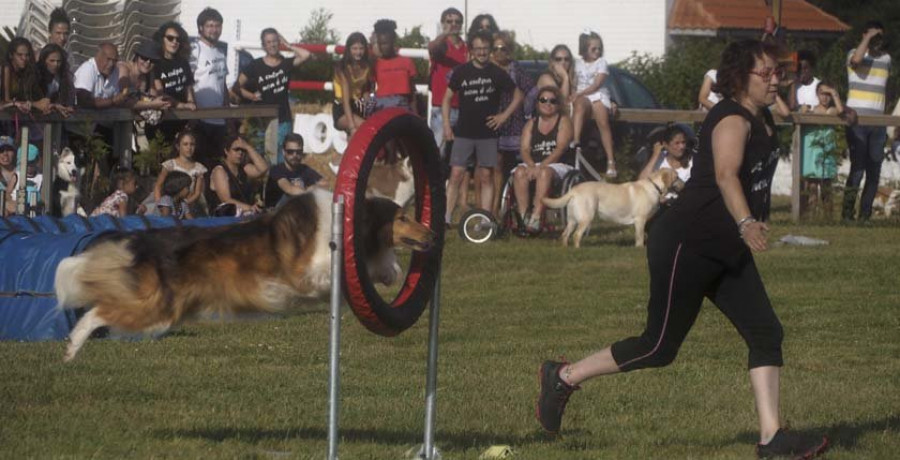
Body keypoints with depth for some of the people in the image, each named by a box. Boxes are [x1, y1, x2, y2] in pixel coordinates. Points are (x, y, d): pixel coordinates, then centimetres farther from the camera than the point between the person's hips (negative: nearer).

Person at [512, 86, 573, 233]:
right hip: (533, 164, 4)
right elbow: (525, 149, 6)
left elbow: (560, 148, -7)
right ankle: (523, 216, -35)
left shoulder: (563, 121, 6)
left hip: (557, 166, -4)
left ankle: (536, 218, -46)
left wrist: (542, 166, -20)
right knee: (519, 172, -29)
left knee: (545, 173, -38)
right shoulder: (531, 124, 19)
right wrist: (532, 166, -16)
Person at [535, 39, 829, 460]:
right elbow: (726, 174, -36)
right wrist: (746, 224, -49)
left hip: (727, 251, 9)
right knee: (660, 346, -3)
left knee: (766, 333, -3)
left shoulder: (762, 121, 12)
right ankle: (564, 377, 13)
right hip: (687, 246, -9)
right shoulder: (732, 119, -18)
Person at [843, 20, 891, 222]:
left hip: (878, 122, 5)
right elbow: (856, 60, -27)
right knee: (858, 168, -11)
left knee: (874, 171, 3)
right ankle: (847, 213, -6)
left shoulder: (886, 58, 14)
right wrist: (869, 37, -16)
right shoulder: (855, 53, -1)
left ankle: (865, 215, 9)